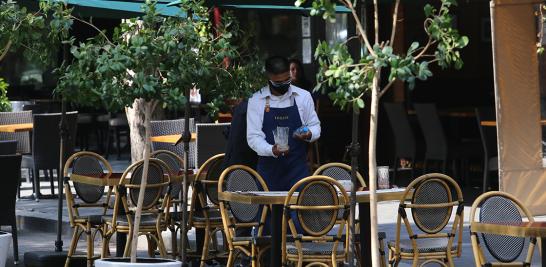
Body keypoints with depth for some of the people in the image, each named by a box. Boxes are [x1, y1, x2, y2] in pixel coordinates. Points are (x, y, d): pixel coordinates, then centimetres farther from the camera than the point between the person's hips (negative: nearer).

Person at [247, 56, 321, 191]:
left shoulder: (303, 96, 5)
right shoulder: (256, 100, 1)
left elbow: (315, 126, 13)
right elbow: (253, 136, -3)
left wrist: (309, 134, -12)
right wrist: (272, 150, -22)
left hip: (298, 170, 0)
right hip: (269, 169, 0)